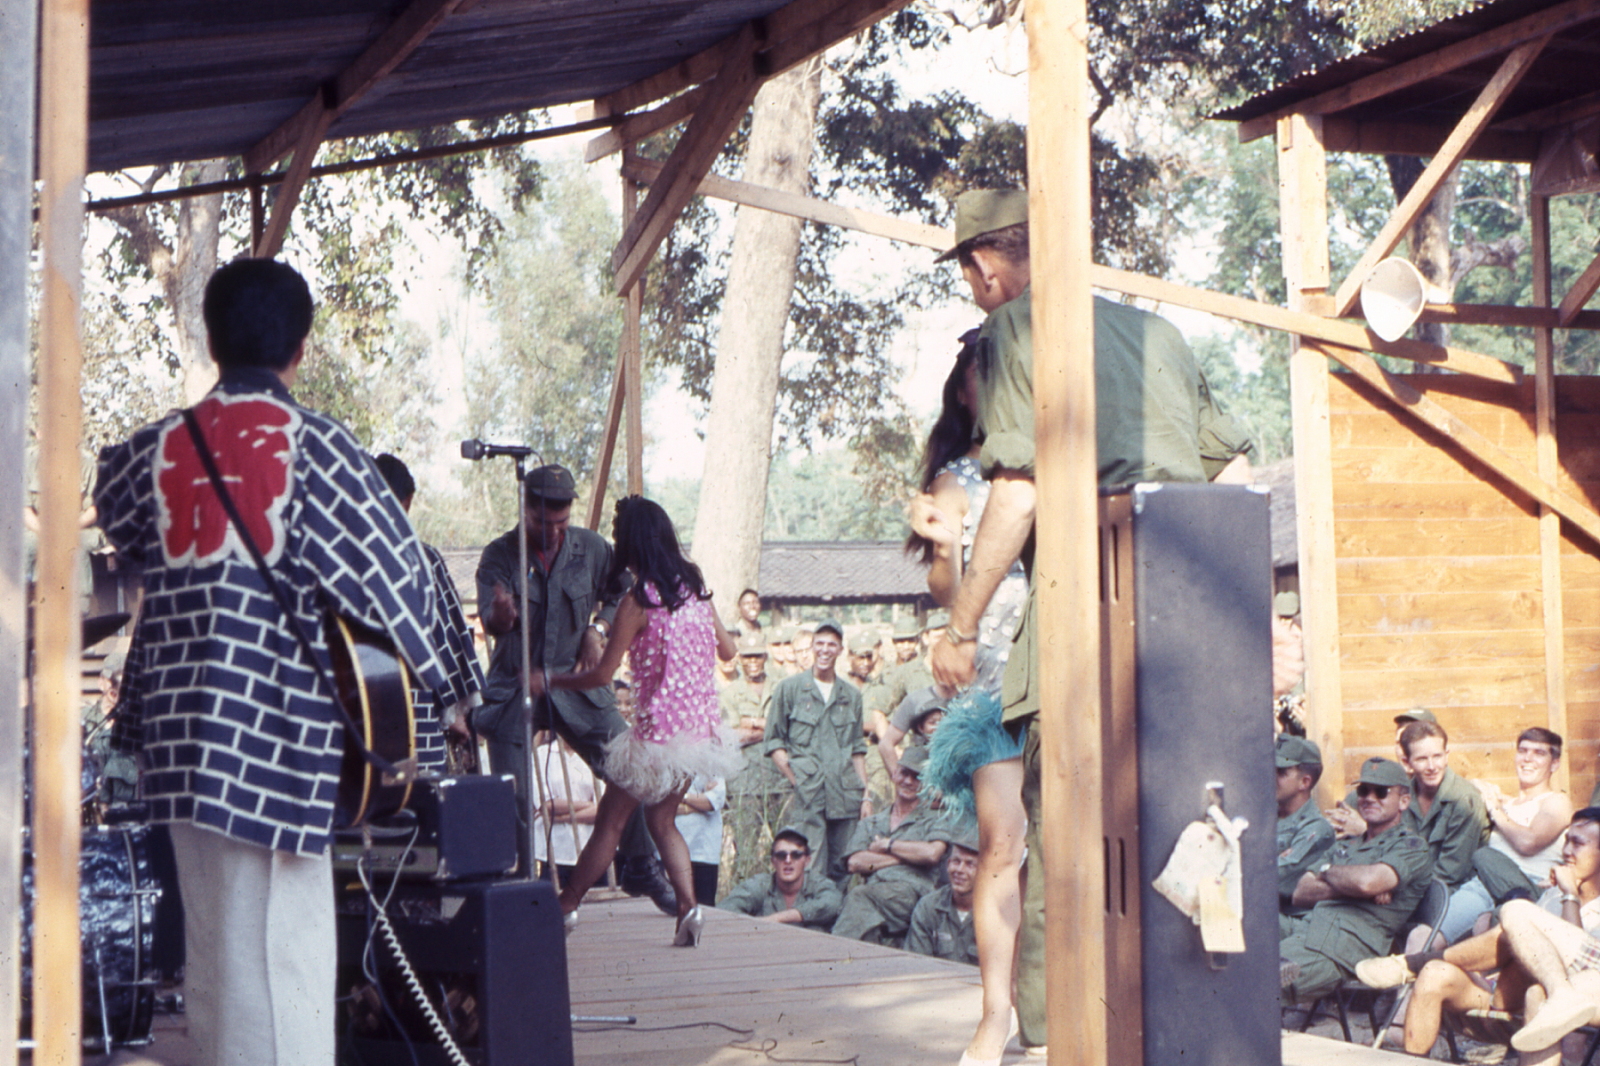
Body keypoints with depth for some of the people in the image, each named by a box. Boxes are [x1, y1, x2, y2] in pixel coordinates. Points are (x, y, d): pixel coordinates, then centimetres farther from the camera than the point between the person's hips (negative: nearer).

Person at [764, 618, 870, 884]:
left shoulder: (851, 695, 17)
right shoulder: (789, 688, 7)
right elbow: (774, 741, 4)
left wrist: (865, 795, 11)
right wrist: (796, 780, -6)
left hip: (845, 797, 3)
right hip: (808, 795, -3)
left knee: (842, 871, 4)